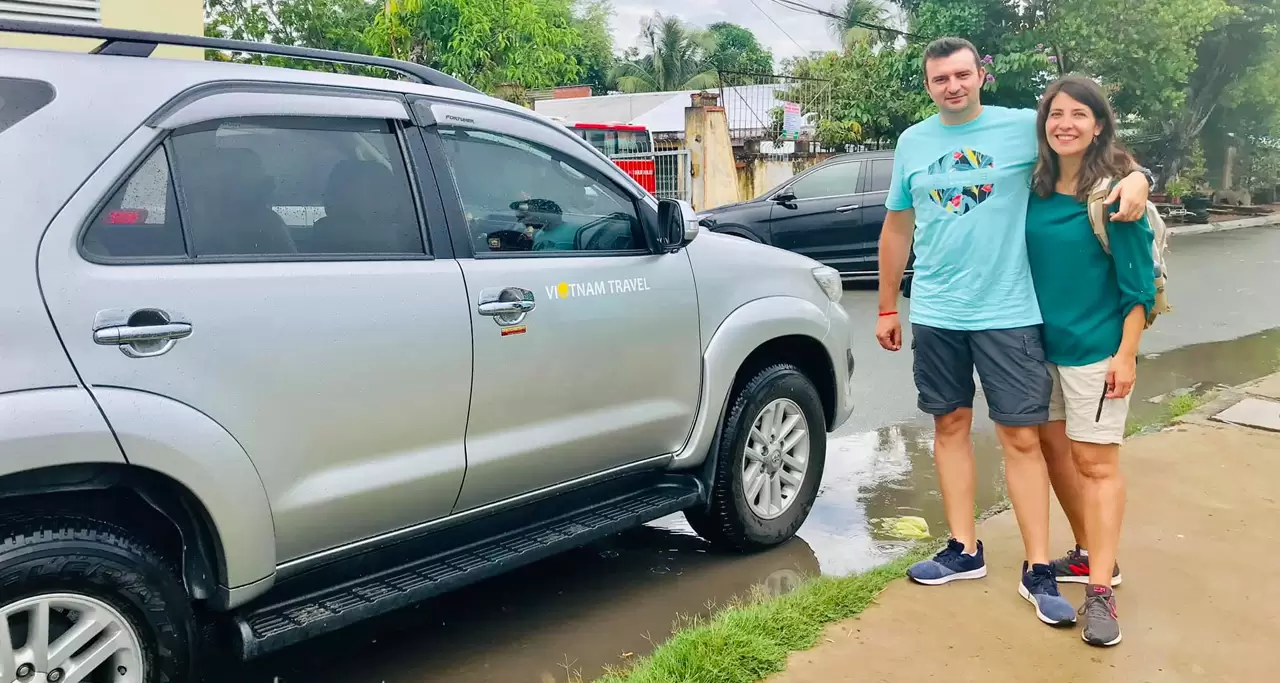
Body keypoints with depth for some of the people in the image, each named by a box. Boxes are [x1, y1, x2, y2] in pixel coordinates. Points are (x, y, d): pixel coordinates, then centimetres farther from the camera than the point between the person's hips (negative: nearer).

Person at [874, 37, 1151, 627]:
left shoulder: (1023, 127, -2)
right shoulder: (912, 143, 8)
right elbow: (897, 229, 13)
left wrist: (1136, 177, -21)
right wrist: (887, 307, 14)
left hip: (1009, 312, -3)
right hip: (935, 314, 3)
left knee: (1022, 437, -1)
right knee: (951, 425, 9)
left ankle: (1037, 570, 9)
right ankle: (964, 551, 22)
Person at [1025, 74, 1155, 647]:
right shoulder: (1035, 187, 3)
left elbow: (1139, 278, -10)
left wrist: (1127, 354, -14)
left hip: (1096, 346, -6)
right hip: (1040, 342, 6)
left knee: (1095, 462, -3)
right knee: (1052, 448, 12)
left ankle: (1100, 591, 3)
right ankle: (1094, 554, 30)